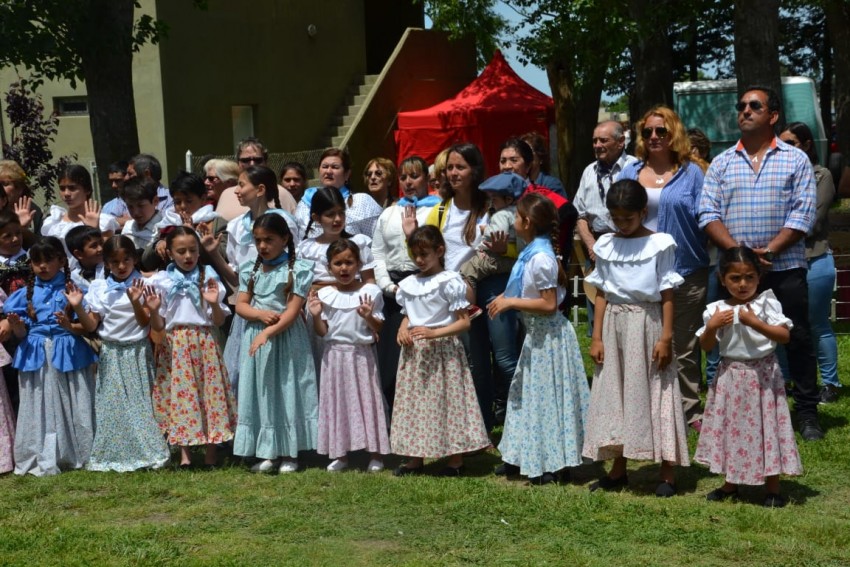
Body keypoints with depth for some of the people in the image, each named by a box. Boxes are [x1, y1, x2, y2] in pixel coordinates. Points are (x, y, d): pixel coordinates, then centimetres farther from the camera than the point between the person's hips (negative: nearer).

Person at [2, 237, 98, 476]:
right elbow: (21, 333, 8)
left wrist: (70, 325, -21)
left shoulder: (73, 290, 0)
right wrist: (16, 326, -14)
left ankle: (75, 456, 10)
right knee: (40, 408, 4)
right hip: (36, 356, 3)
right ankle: (42, 459, 10)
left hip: (68, 355, -3)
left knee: (71, 407, 1)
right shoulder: (26, 293, 9)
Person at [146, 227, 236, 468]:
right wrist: (153, 310, -17)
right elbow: (158, 326, 2)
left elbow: (218, 321, 2)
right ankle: (184, 454, 11)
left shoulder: (208, 278, 3)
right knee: (179, 394, 1)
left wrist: (214, 303, -15)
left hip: (204, 343, 0)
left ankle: (210, 455, 10)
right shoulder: (160, 281, 2)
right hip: (175, 346, 0)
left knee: (209, 392, 0)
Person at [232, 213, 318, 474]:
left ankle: (289, 453, 11)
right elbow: (240, 305, 5)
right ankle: (267, 452, 13)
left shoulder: (297, 270, -8)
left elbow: (292, 311, -14)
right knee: (260, 392, 5)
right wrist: (261, 314, -15)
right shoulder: (250, 269, 8)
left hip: (286, 338, -4)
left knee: (287, 391, 2)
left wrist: (267, 333, -22)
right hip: (255, 338, 4)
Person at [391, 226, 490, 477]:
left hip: (442, 349, -6)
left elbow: (464, 321, -12)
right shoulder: (408, 284, 10)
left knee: (446, 400, -3)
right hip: (414, 352, 6)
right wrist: (403, 329, 0)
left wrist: (434, 333, -22)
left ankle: (456, 460, 6)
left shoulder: (450, 282, -9)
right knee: (415, 401, 10)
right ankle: (415, 458, 19)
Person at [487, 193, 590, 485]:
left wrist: (511, 302, -23)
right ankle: (529, 457, 28)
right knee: (531, 394, 17)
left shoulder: (540, 258, -23)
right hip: (537, 334, 10)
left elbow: (549, 304, -25)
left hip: (548, 337, -10)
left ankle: (549, 463, 9)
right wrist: (508, 299, 8)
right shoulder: (533, 253, 7)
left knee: (546, 395, -1)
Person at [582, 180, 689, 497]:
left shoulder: (660, 244, -5)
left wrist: (666, 338, -11)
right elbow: (601, 294, 9)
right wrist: (596, 336, 4)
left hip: (646, 322, -4)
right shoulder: (606, 245, 7)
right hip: (614, 323, 5)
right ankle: (618, 471, 19)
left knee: (653, 393, -1)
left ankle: (668, 474, 6)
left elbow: (667, 295, -6)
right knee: (613, 394, 8)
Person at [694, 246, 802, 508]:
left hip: (762, 375, -3)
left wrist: (755, 322, -25)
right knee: (730, 426, 12)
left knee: (765, 426, 0)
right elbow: (706, 346, 6)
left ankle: (773, 489, 13)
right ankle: (731, 483, 28)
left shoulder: (767, 303, -8)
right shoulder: (716, 310, 1)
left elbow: (784, 336, -16)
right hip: (730, 376, 3)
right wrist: (711, 327, -13)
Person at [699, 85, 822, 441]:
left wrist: (768, 251, -15)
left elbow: (803, 214, -5)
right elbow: (708, 214, 2)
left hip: (785, 269, -2)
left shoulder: (795, 160, 4)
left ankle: (807, 414, 11)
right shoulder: (722, 164, 10)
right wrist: (737, 250, -13)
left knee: (798, 341, 2)